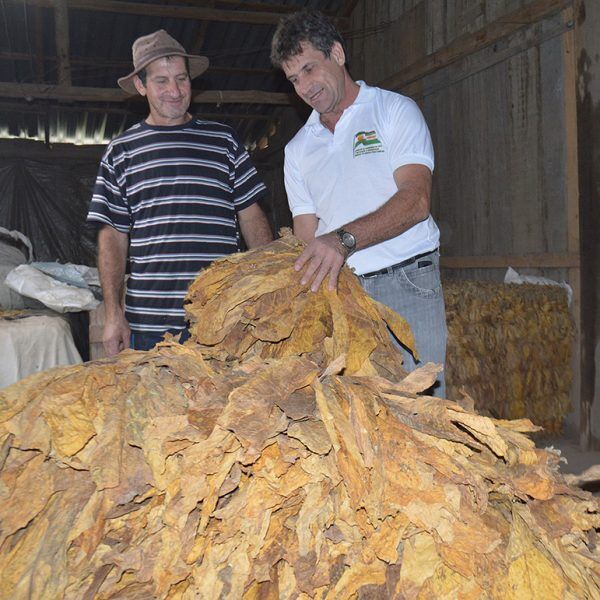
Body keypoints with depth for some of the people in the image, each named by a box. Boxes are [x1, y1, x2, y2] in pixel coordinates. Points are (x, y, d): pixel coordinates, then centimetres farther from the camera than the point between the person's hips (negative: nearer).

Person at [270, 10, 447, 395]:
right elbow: (307, 237, 14)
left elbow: (416, 200, -11)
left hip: (406, 282, -3)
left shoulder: (395, 110, 4)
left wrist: (344, 239, -24)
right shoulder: (298, 150, 18)